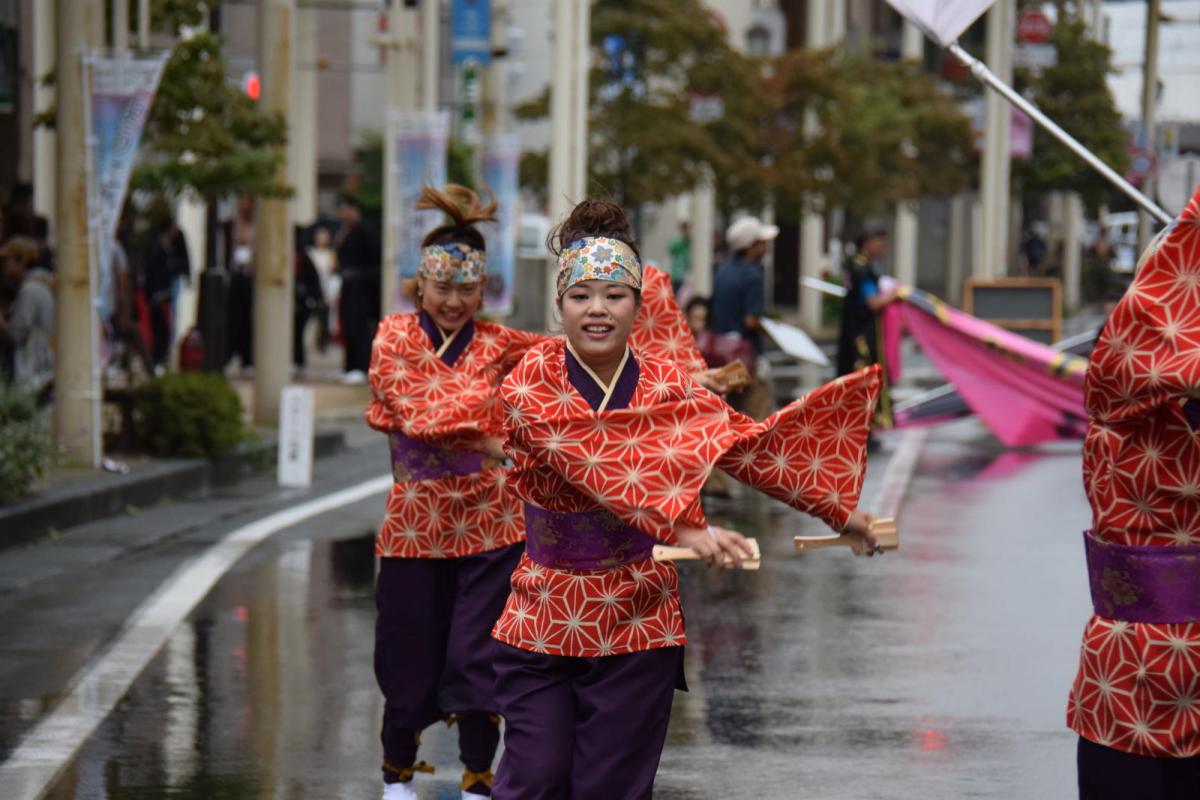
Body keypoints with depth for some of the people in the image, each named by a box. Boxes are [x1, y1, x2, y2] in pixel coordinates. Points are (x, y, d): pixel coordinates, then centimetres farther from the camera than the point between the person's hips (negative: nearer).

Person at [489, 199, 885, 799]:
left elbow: (748, 446, 0)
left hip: (638, 621, 2)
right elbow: (592, 467, -23)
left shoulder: (666, 387, 0)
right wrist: (683, 528, -35)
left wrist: (839, 509, -3)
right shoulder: (531, 386, -10)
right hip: (544, 617, -2)